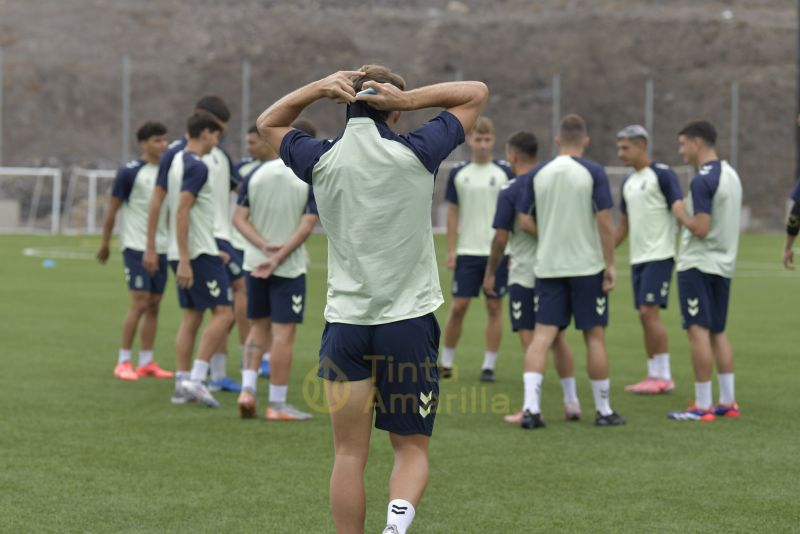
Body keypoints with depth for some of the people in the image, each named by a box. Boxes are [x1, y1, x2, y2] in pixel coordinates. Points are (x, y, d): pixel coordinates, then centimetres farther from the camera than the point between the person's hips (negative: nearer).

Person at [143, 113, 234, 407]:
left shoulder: (174, 161, 12)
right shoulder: (197, 167, -15)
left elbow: (155, 203, 15)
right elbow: (182, 211, -21)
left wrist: (151, 247, 19)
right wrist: (184, 261, -22)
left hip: (182, 253, 9)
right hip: (200, 252, -9)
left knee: (191, 317, 11)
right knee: (223, 313, -7)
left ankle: (182, 384, 9)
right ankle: (196, 379, -13)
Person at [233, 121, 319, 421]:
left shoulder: (255, 176, 3)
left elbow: (239, 218, -4)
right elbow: (307, 225, -14)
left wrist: (265, 246, -13)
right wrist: (278, 257, -16)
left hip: (254, 264, 4)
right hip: (289, 268, -4)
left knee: (259, 328, 18)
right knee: (283, 333, 0)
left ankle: (247, 389, 4)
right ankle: (277, 405, 2)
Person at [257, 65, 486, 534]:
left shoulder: (322, 161, 1)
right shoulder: (415, 154, -6)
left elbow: (269, 123, 22)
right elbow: (477, 93, 7)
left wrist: (320, 88, 6)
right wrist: (408, 99, -5)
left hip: (345, 324, 2)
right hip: (409, 323, -1)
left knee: (349, 454, 7)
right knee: (412, 448, 6)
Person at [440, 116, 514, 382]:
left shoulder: (505, 173, 1)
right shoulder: (458, 173, 5)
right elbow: (453, 213, 9)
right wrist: (451, 250, 2)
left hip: (498, 252, -1)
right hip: (467, 252, 1)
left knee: (494, 307, 1)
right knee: (458, 306, 0)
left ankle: (489, 365, 8)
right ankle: (446, 362, 12)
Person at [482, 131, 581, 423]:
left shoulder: (509, 191, -11)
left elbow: (501, 238, -11)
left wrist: (490, 273, 1)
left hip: (524, 275, -6)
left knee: (530, 339, -3)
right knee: (557, 337, 15)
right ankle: (571, 401, 16)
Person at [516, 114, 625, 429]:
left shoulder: (538, 174, 3)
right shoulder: (593, 173, -6)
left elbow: (525, 222, 3)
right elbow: (604, 221, -11)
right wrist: (610, 265, -5)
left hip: (548, 267, 2)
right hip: (587, 266, -2)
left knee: (542, 335, 1)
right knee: (595, 337, 7)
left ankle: (531, 407, -12)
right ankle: (604, 411, 14)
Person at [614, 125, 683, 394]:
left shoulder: (662, 175, -9)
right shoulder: (628, 183, 15)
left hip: (659, 255, -8)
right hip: (638, 258, 8)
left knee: (650, 312, -12)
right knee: (644, 316, 7)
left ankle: (664, 377, -8)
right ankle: (653, 374, 11)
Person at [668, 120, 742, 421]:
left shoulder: (702, 181, -17)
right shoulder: (730, 174, 12)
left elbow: (701, 228, -22)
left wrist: (681, 215, -5)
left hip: (698, 266, -9)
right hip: (724, 264, 9)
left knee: (698, 331, -7)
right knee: (717, 333, 14)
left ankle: (702, 406, -8)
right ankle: (727, 402, 15)